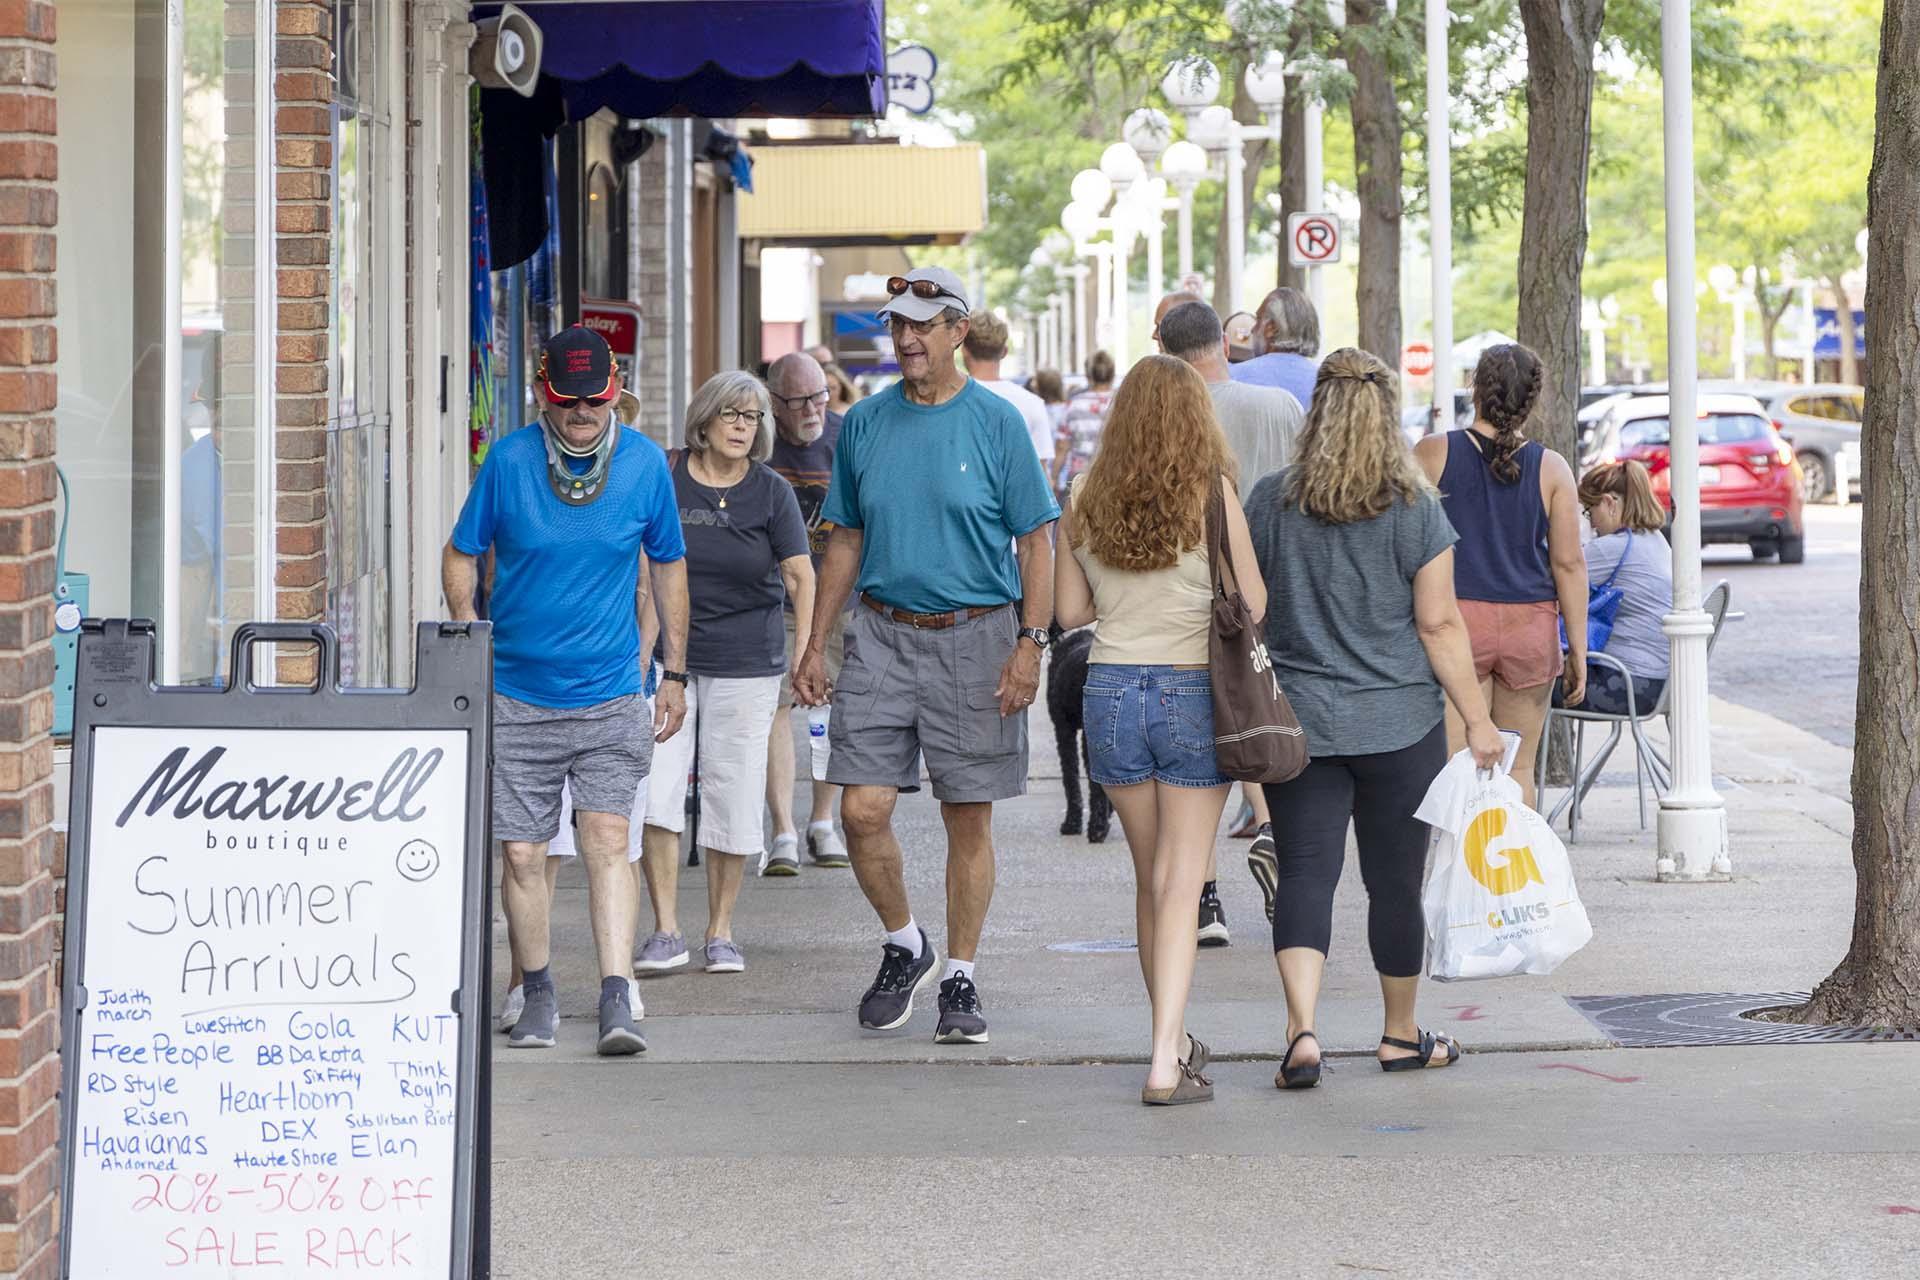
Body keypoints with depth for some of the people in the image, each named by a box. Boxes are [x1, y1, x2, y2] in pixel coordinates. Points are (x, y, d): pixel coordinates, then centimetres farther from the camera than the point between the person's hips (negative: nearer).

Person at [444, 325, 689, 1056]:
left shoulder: (644, 463, -1)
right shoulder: (509, 461, -5)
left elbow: (668, 566, 11)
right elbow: (461, 555, 6)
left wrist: (675, 673, 11)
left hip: (610, 695, 0)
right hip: (519, 695, 0)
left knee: (607, 842, -11)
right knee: (523, 854, 4)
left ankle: (617, 1000, -13)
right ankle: (538, 998, 19)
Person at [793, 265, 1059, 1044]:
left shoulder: (996, 423, -3)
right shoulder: (864, 424, 7)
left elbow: (1035, 542, -2)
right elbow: (845, 542, 14)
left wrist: (1029, 644, -11)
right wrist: (815, 644, 9)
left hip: (974, 638, -3)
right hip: (883, 635, 3)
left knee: (968, 822, 3)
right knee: (862, 811, -5)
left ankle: (960, 980, 15)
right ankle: (905, 946, 18)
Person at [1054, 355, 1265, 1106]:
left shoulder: (1087, 499, 1)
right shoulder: (1212, 495, -9)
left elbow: (1068, 610, 8)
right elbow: (1253, 605, -6)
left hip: (1111, 691, 3)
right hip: (1193, 690, -3)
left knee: (1149, 877, 17)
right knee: (1181, 882, -2)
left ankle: (1173, 1038, 28)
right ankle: (1165, 1061, -11)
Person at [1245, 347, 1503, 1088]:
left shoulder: (1269, 502, -1)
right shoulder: (1417, 512, -5)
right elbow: (1439, 625, -7)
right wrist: (1477, 720, -2)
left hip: (1296, 721, 1)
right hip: (1398, 722, -1)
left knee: (1305, 873, 0)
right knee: (1396, 881, 11)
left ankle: (1302, 1030, -19)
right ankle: (1401, 1035, 24)